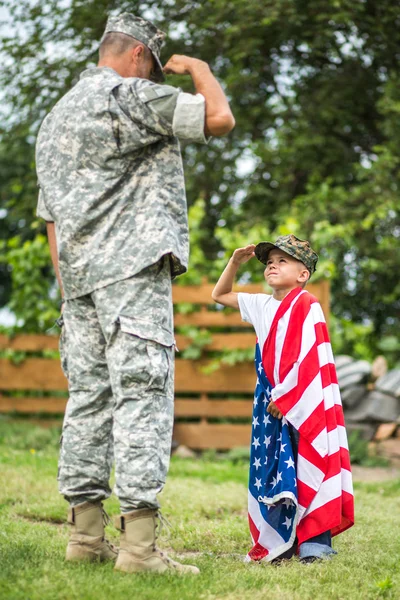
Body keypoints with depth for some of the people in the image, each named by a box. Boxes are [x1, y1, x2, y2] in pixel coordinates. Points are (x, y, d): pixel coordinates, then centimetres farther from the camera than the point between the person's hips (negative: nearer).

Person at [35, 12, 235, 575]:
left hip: (79, 275, 8)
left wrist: (69, 291, 22)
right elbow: (219, 118, -11)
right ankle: (139, 544, -17)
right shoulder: (131, 96, -4)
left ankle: (86, 535, 7)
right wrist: (196, 67, 8)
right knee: (143, 394, -11)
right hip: (132, 266, -8)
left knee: (89, 395, 8)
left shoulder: (54, 118, 23)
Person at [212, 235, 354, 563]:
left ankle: (316, 541, -7)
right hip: (272, 401, 8)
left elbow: (308, 356, -15)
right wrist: (235, 262, 13)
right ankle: (279, 543, 11)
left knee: (308, 466, -9)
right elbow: (220, 295, 27)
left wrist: (284, 396, -16)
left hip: (303, 401, -7)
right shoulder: (263, 306, 14)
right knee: (272, 469, 6)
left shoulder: (306, 305, -8)